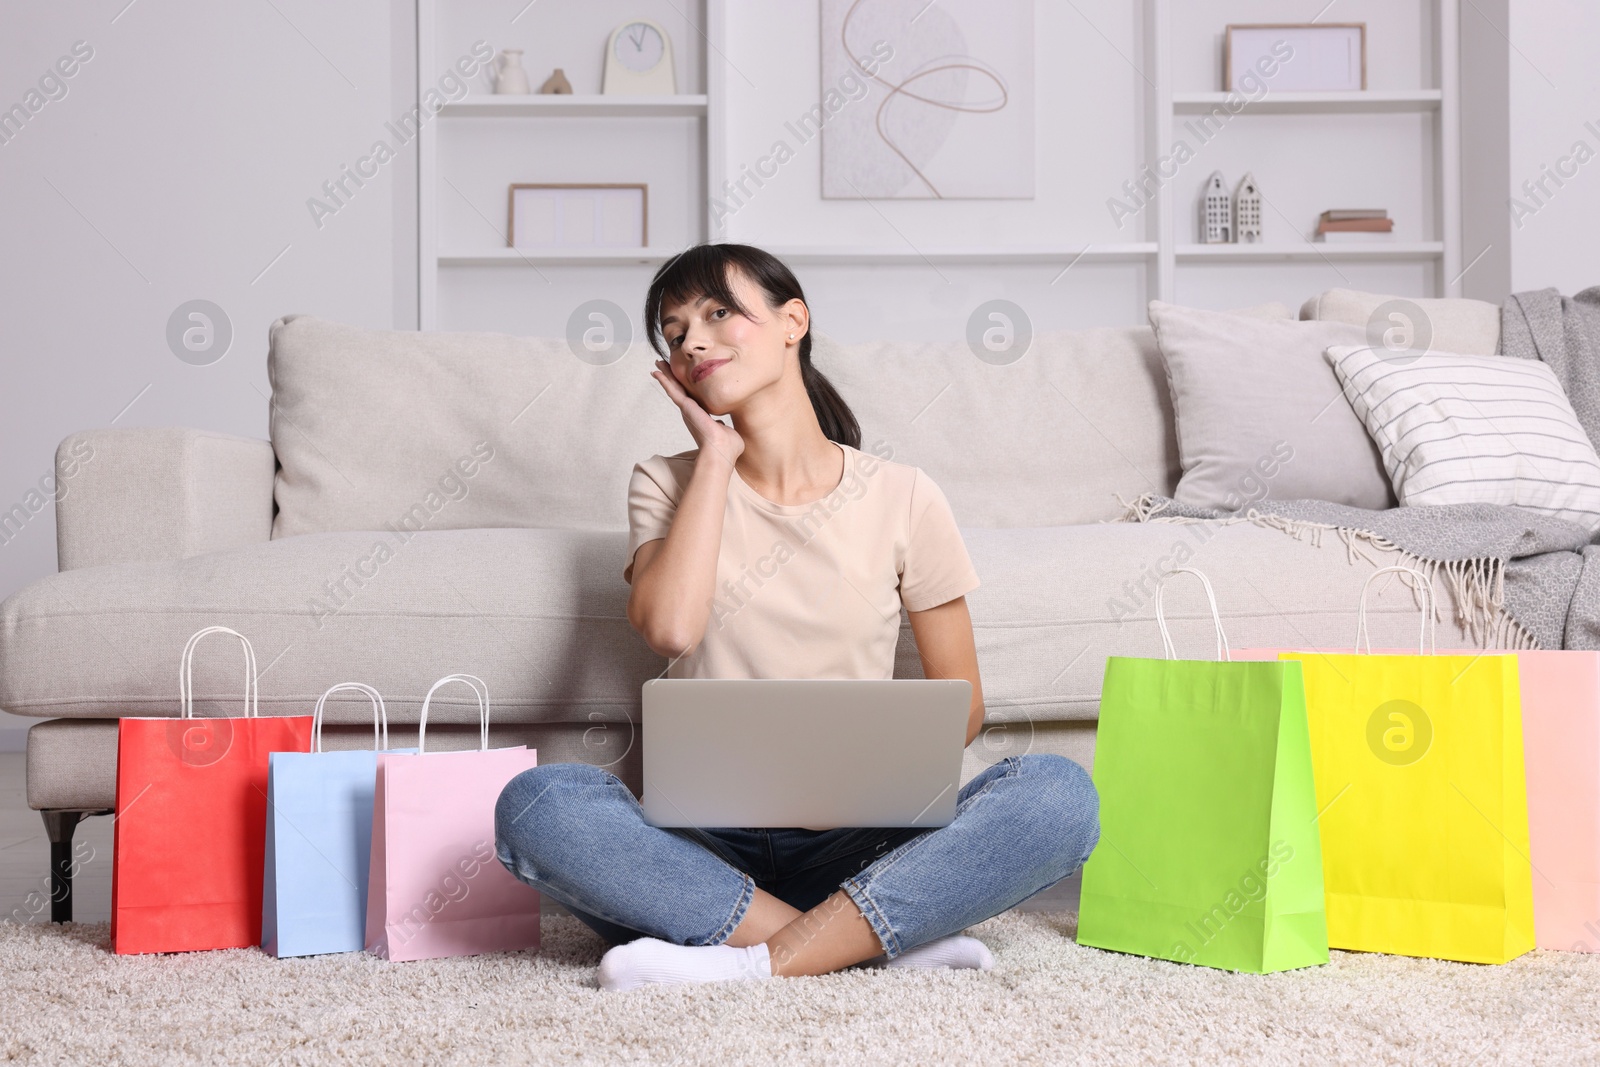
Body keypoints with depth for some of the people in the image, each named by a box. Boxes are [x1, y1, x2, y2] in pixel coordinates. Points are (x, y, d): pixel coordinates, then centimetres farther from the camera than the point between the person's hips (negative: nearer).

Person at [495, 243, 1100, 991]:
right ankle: (889, 939, -27)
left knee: (1059, 793, -27)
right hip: (707, 838, 0)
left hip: (852, 844, 0)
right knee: (536, 805, -31)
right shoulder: (668, 485, 10)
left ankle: (748, 961, -29)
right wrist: (715, 457, -1)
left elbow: (962, 703, 9)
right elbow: (669, 629, -12)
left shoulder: (902, 498, 7)